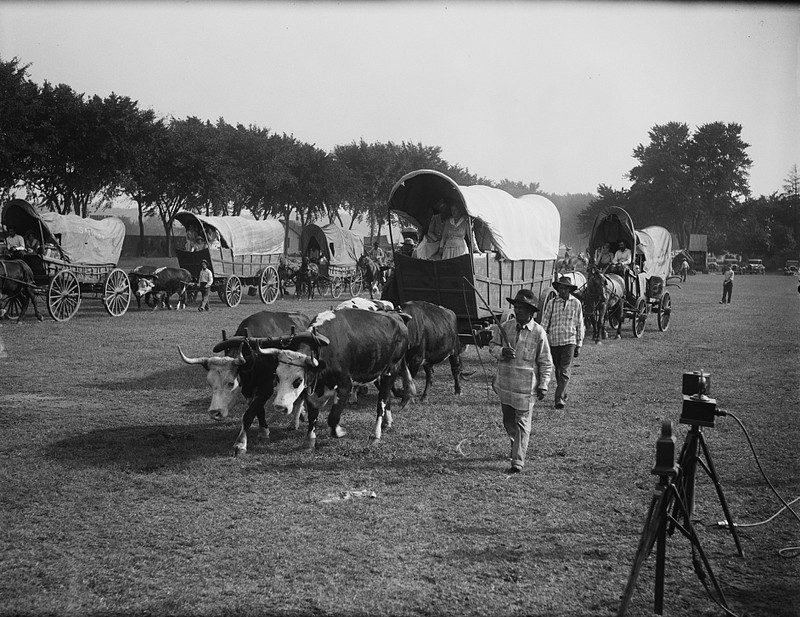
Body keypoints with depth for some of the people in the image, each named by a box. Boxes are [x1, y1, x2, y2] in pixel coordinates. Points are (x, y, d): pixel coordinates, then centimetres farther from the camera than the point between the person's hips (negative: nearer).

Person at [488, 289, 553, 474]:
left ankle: (518, 462, 0)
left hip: (526, 386, -4)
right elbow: (492, 345, 9)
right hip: (505, 383, 4)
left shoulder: (538, 332, -8)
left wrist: (543, 385, -5)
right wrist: (501, 351, -14)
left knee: (522, 423, -2)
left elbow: (546, 362, -3)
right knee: (507, 419, 19)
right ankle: (516, 445, 45)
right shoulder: (505, 327, 0)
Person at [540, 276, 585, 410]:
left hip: (569, 341, -2)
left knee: (565, 372, -11)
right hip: (553, 341, 2)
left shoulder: (576, 303, 3)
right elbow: (544, 323, 5)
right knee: (558, 371, 11)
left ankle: (559, 398, -14)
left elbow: (579, 325, 7)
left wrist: (579, 345, 6)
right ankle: (563, 395, 25)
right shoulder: (551, 303, 2)